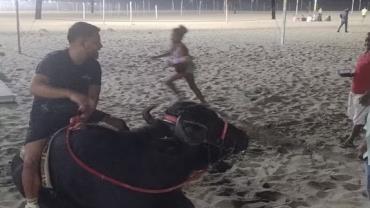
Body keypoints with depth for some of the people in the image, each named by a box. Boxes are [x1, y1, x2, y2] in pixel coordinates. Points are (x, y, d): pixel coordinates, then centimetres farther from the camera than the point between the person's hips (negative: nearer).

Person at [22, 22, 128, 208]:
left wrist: (84, 116, -27)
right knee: (31, 160, -25)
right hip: (46, 115, -4)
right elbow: (35, 87, -31)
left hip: (76, 113, 5)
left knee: (119, 126, -9)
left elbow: (93, 98, -5)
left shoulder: (93, 66, -5)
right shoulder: (53, 60, -19)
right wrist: (71, 94, -42)